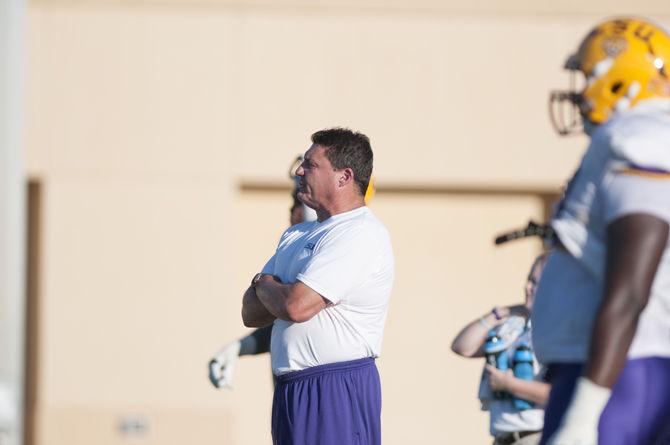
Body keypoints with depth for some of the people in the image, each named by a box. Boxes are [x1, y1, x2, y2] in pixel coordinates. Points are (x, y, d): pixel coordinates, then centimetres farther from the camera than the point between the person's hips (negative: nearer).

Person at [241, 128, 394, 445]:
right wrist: (280, 293, -7)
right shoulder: (296, 236, 20)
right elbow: (250, 312, 15)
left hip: (339, 393, -9)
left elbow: (296, 306, -20)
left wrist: (264, 285, 2)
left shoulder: (361, 234, -11)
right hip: (290, 391, 9)